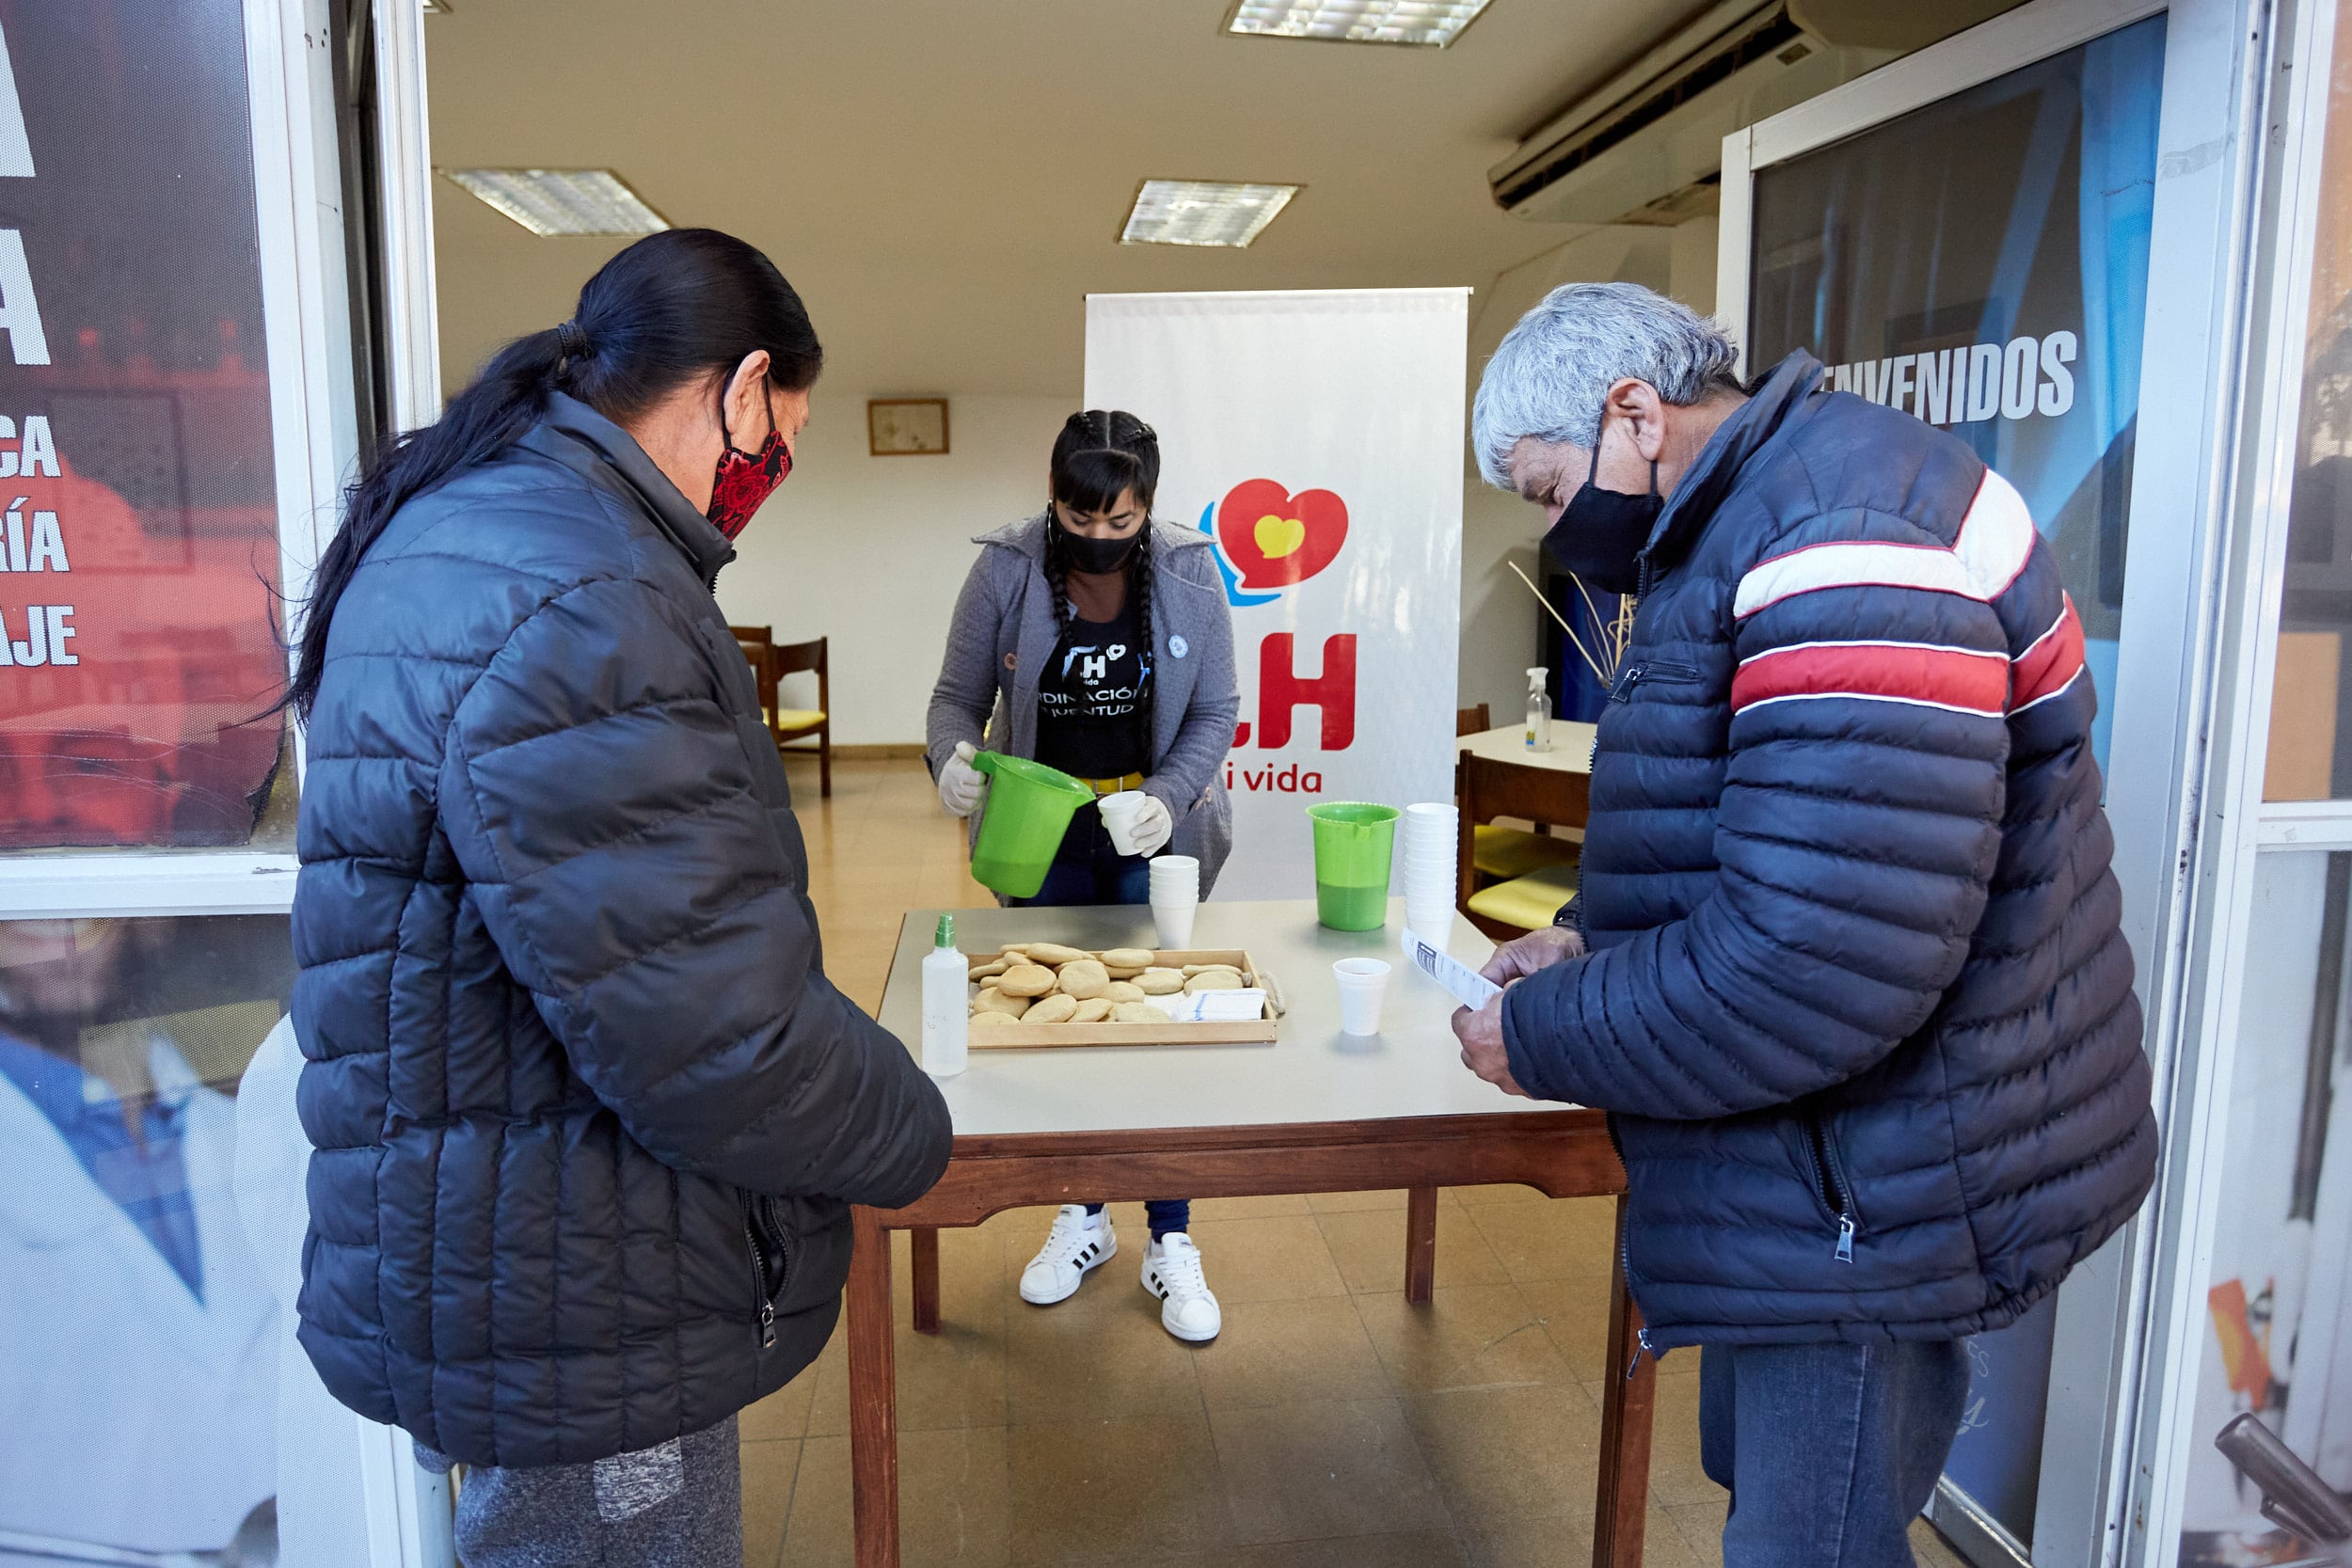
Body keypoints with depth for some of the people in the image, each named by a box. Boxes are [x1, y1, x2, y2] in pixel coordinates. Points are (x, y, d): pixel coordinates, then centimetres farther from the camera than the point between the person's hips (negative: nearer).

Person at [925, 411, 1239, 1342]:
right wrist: (953, 756, -26)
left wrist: (1167, 797, -21)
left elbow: (1215, 712, -4)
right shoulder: (1005, 571, -11)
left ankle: (1170, 1244, 18)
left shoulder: (1189, 576, -10)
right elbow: (958, 696, -3)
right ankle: (1081, 1219, 31)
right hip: (1040, 837, 1)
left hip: (1152, 838, -1)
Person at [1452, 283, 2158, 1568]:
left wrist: (1544, 1038, -19)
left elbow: (1826, 957, -32)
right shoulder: (1748, 531, 10)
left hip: (1882, 1203, -10)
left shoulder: (1848, 535, -25)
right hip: (1821, 1173, 10)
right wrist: (1593, 939, 3)